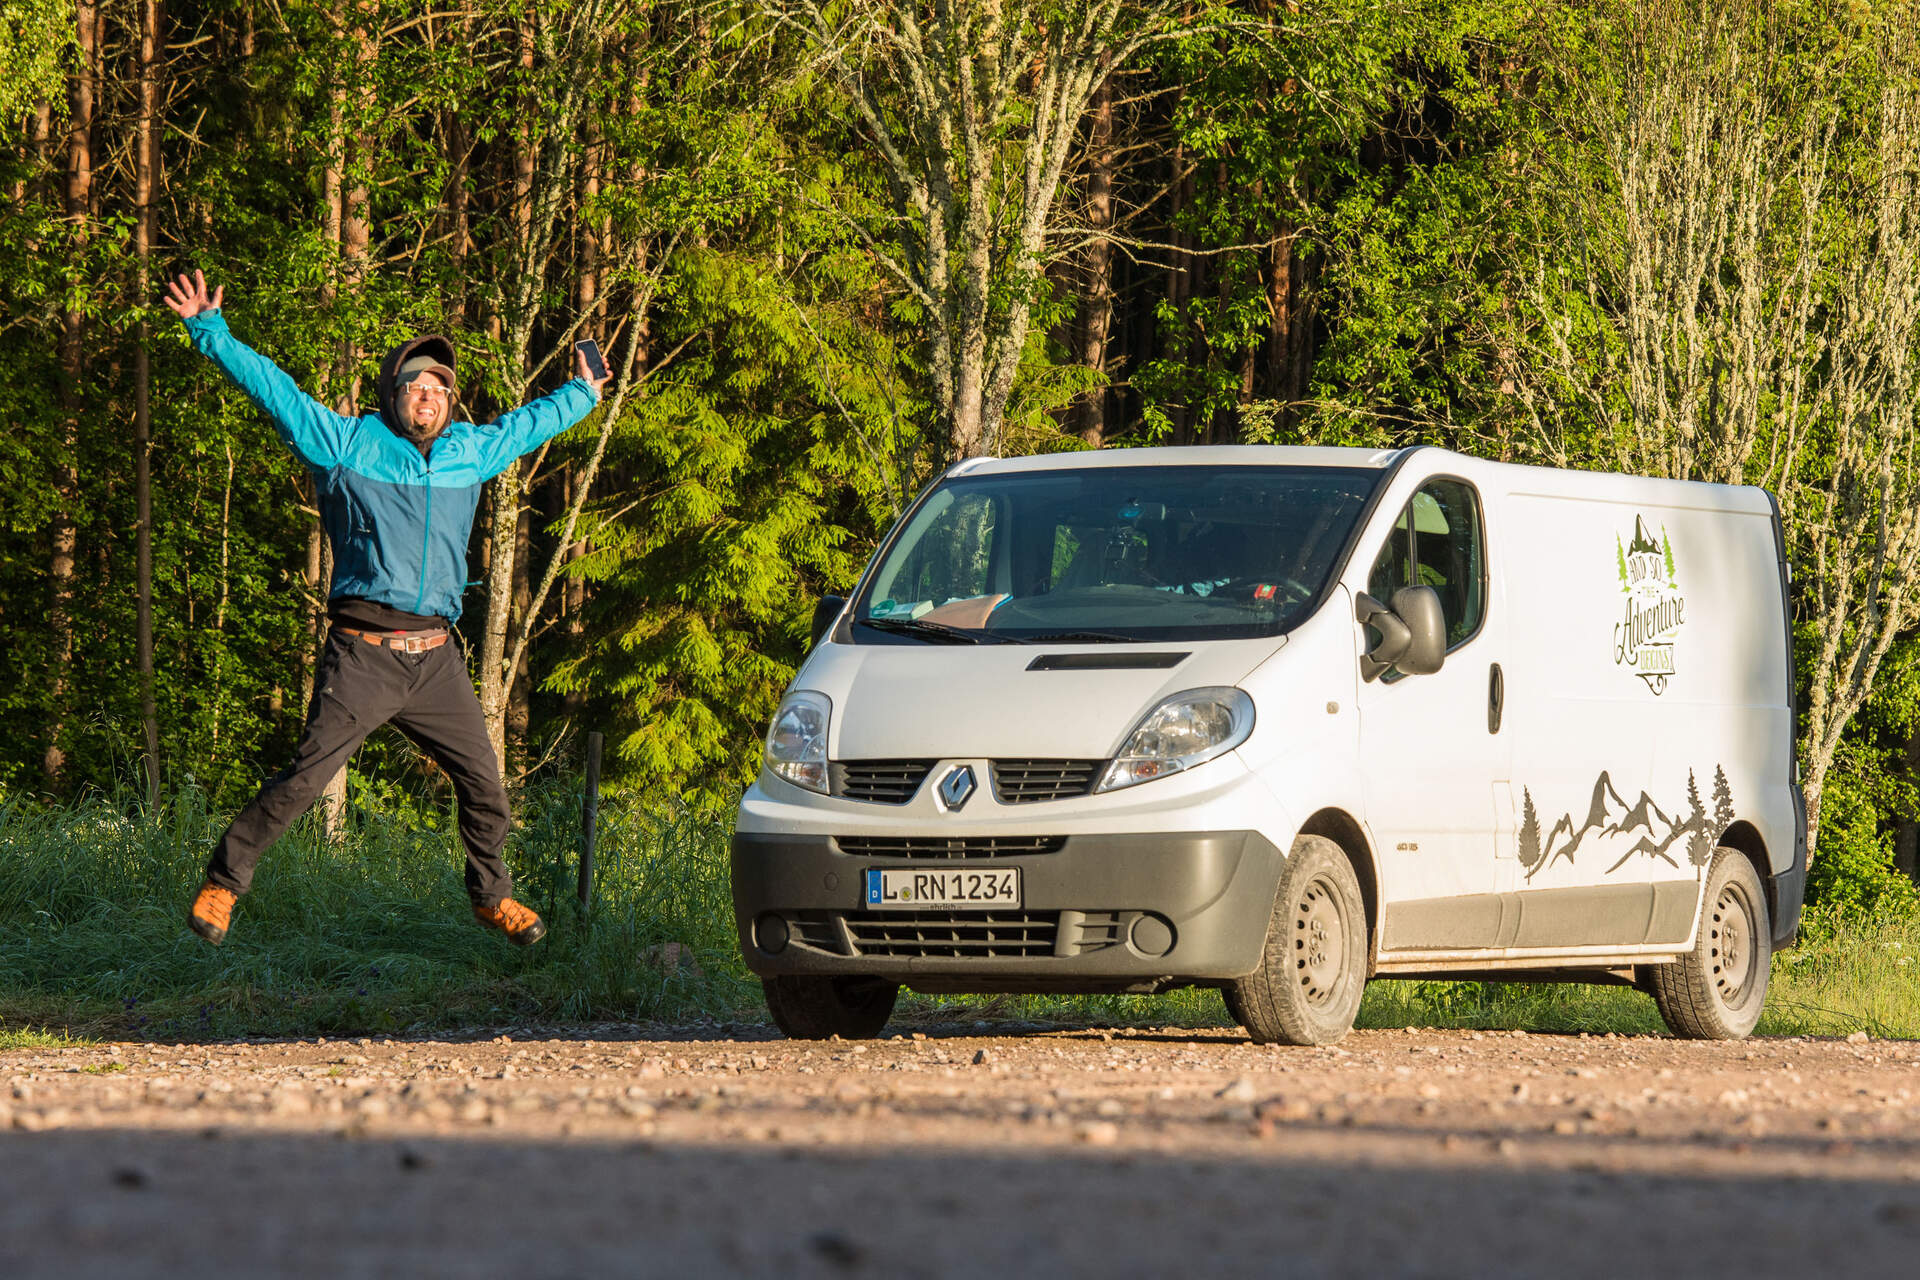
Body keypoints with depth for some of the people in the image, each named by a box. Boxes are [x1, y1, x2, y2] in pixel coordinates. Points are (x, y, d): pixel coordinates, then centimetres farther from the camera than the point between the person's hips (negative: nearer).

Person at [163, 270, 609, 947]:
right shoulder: (346, 445, 3)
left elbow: (526, 425, 35)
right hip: (363, 655, -5)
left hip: (436, 660, 5)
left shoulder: (470, 452, 16)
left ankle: (491, 896, 27)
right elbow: (273, 387, 1)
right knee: (304, 777, -10)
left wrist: (582, 396, 48)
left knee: (485, 784, 7)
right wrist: (210, 332, -3)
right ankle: (223, 882, 2)